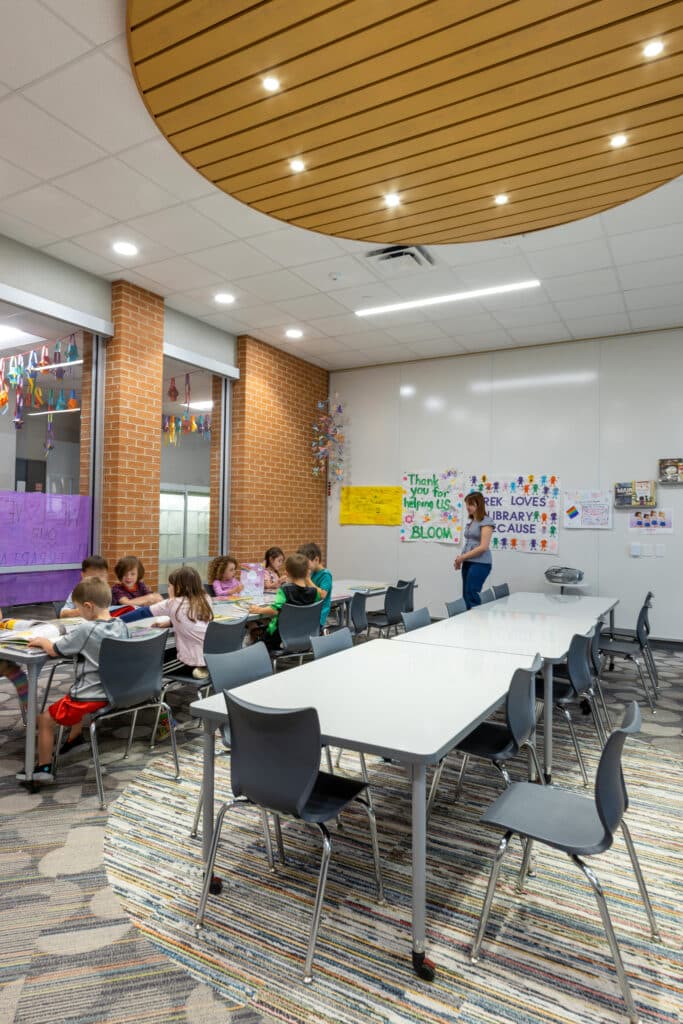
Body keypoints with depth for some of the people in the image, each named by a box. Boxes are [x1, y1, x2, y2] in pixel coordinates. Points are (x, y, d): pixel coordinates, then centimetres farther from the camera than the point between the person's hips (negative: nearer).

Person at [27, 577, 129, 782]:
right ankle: (74, 737, 53)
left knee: (45, 719, 15)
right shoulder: (121, 626, -3)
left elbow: (54, 650, -11)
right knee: (77, 696, 38)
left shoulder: (85, 629, -22)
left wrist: (42, 641, 8)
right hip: (113, 692, 7)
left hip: (90, 697, -7)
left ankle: (44, 768, 22)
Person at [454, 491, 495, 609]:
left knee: (472, 595, -10)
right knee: (466, 595, 7)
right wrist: (460, 559, 0)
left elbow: (483, 547, -16)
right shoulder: (470, 521, 15)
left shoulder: (486, 522, -8)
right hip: (468, 562, 8)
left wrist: (462, 557, -12)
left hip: (480, 563, -8)